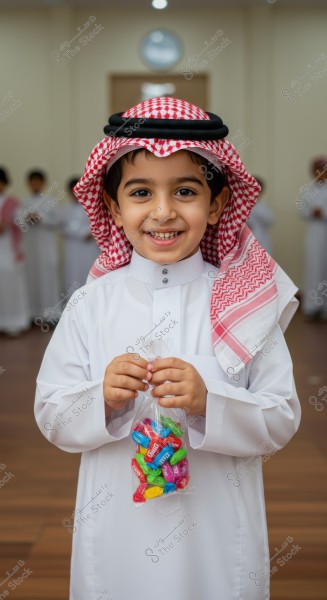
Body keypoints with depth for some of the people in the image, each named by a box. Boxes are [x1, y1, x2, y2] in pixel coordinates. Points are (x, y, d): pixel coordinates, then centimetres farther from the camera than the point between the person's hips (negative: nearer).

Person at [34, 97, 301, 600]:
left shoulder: (245, 303, -7)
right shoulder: (91, 304, -4)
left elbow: (283, 420, -8)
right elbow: (51, 417, -2)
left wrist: (207, 403, -23)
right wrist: (102, 398, -21)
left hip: (217, 532, 0)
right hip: (117, 530, 1)